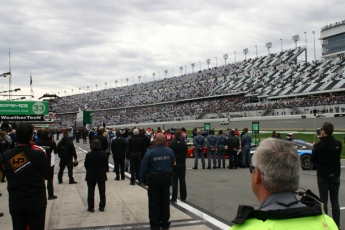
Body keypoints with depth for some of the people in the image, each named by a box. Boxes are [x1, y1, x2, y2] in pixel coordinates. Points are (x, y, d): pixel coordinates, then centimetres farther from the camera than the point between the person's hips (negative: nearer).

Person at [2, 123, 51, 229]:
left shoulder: (6, 155, -6)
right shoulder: (38, 154, -16)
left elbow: (7, 175, 9)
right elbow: (48, 175, -4)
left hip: (15, 203, 3)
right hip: (36, 202, -3)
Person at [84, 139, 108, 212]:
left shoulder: (89, 154, -16)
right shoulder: (104, 154, -9)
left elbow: (86, 165, -5)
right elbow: (106, 165, -1)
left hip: (91, 176, -2)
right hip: (101, 176, 2)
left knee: (91, 192, 9)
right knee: (102, 192, 13)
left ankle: (91, 207, 11)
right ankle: (102, 207, 17)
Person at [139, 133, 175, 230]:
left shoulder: (150, 152, -16)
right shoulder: (170, 151, -5)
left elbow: (144, 168, -11)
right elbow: (172, 165, 4)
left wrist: (144, 180, 2)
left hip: (154, 179, -3)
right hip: (167, 178, 4)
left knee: (154, 202, 7)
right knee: (165, 201, 15)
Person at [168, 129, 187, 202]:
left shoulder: (171, 143, -13)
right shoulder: (184, 144, -7)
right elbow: (186, 153, 4)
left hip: (174, 164, -1)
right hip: (182, 164, 2)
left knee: (174, 181, 4)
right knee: (182, 181, 11)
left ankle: (174, 197, 4)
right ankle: (183, 197, 16)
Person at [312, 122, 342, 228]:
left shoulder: (319, 145, -15)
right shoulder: (338, 144, -4)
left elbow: (313, 160, -6)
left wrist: (314, 148, 10)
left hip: (323, 176, -3)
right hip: (335, 175, 3)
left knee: (323, 200, 5)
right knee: (335, 201, 11)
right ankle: (337, 224, 14)